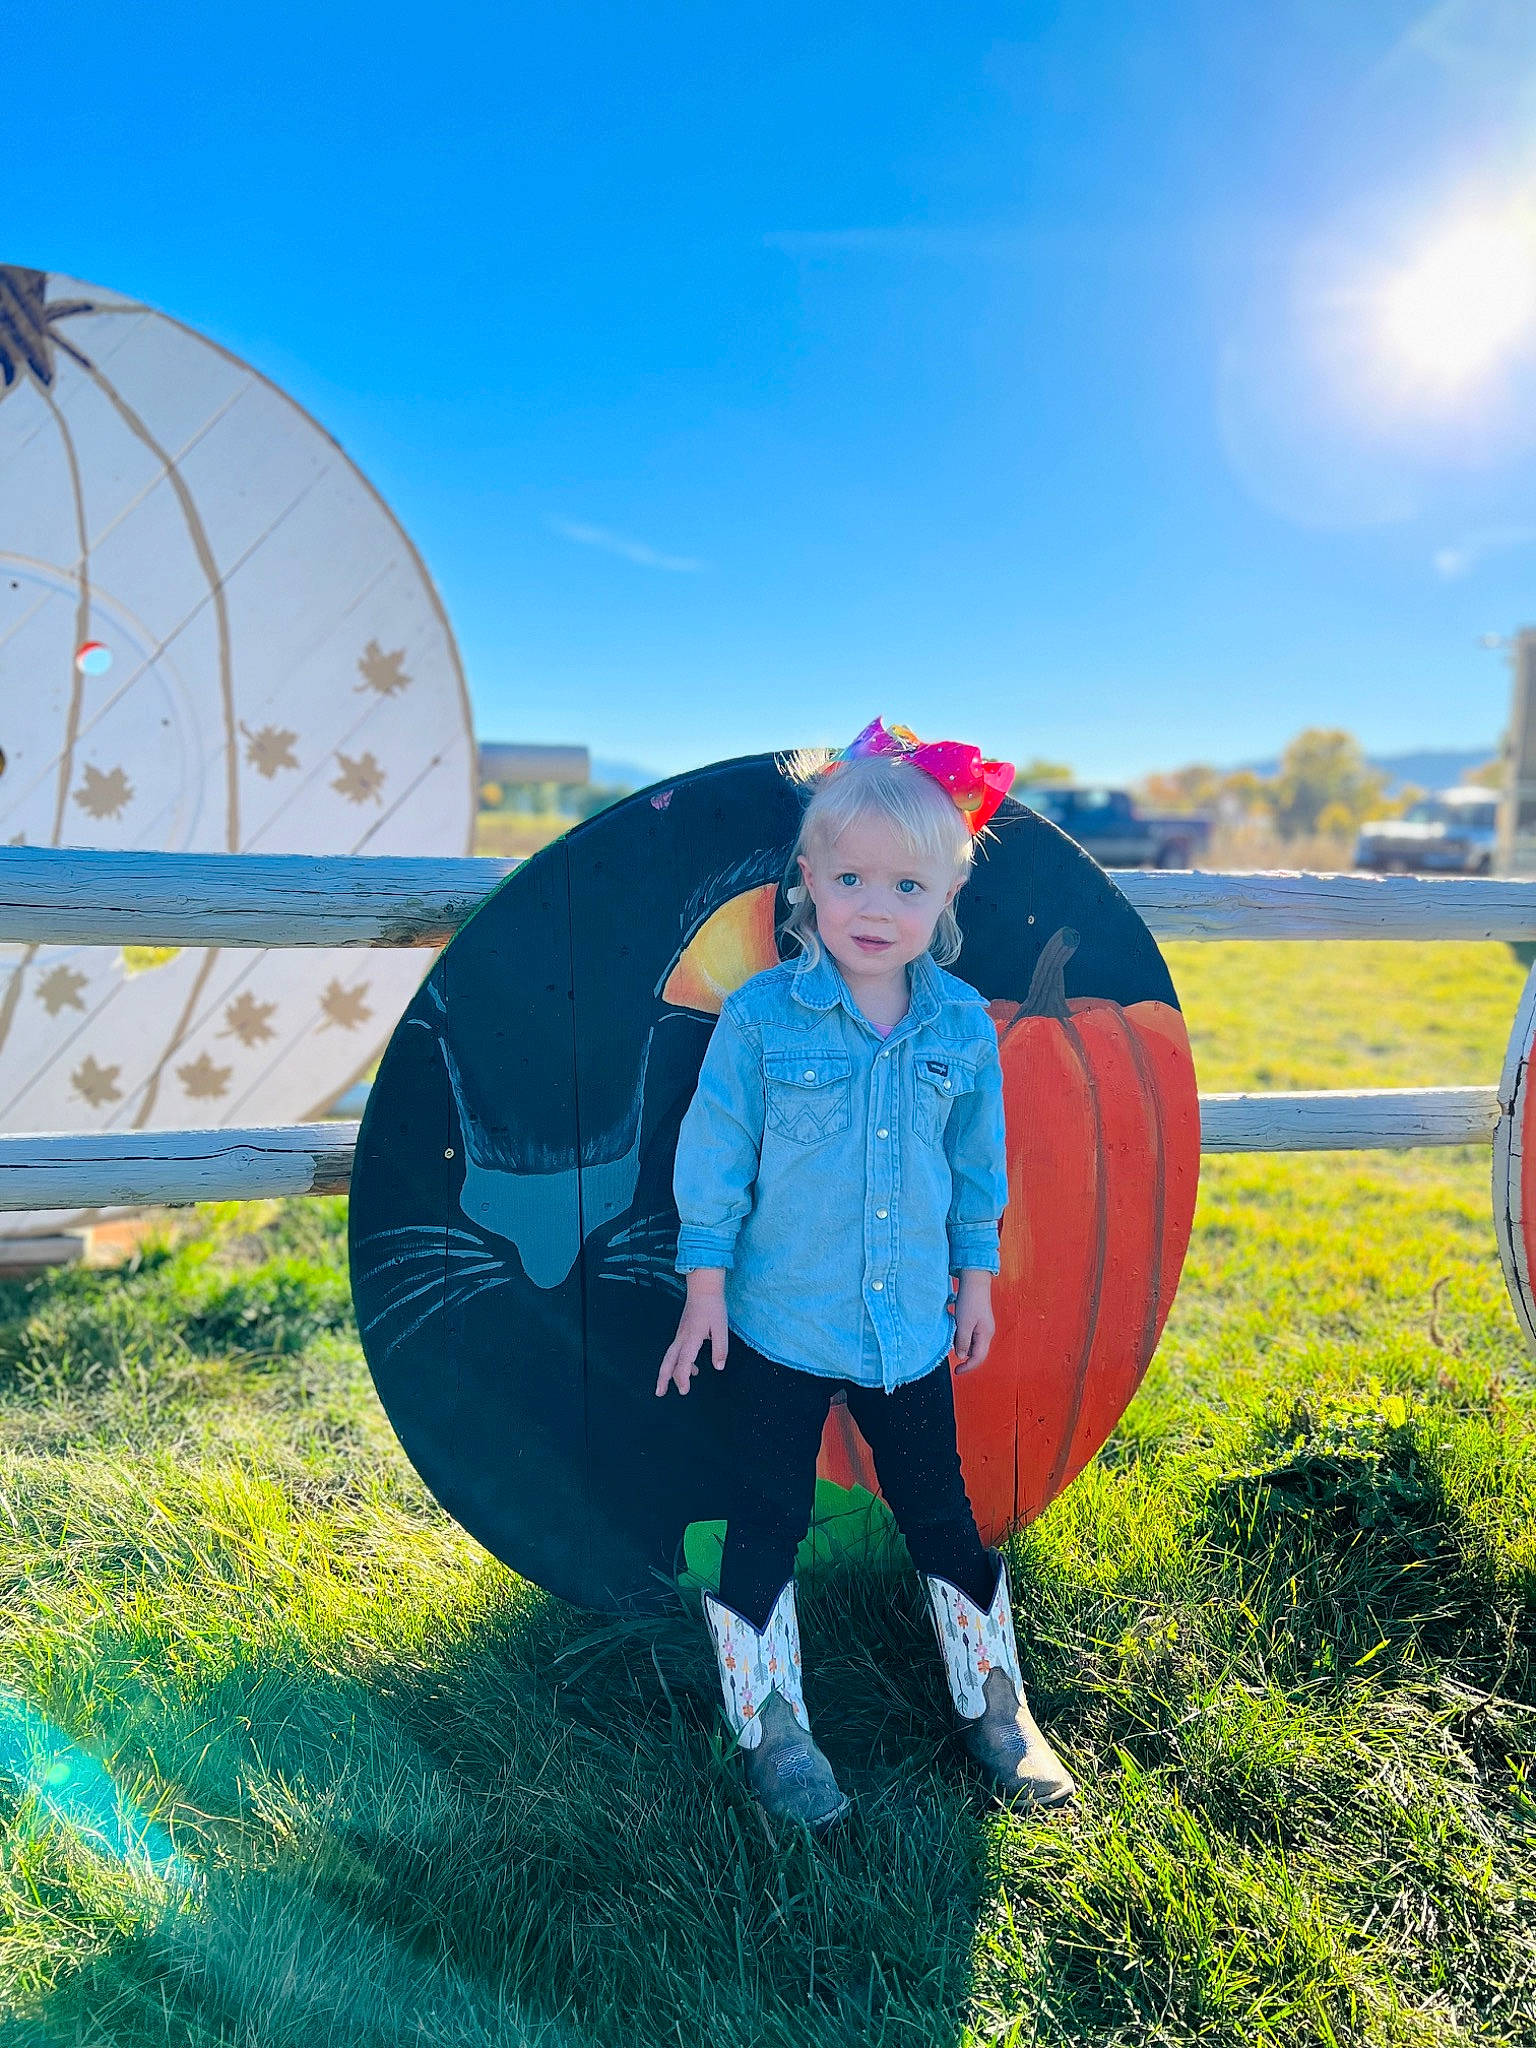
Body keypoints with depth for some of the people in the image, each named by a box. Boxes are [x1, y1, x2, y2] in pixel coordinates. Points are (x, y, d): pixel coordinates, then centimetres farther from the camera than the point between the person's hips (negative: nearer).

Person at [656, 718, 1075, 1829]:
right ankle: (772, 1726, 32)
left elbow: (977, 1163, 8)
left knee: (944, 1519, 16)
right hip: (779, 1328, -2)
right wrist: (706, 1286, -3)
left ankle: (995, 1704, 39)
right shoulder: (761, 1017, -13)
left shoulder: (963, 1024, -4)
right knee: (765, 1529, 9)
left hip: (912, 1328, 3)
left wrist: (977, 1275, 12)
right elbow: (715, 1155, -6)